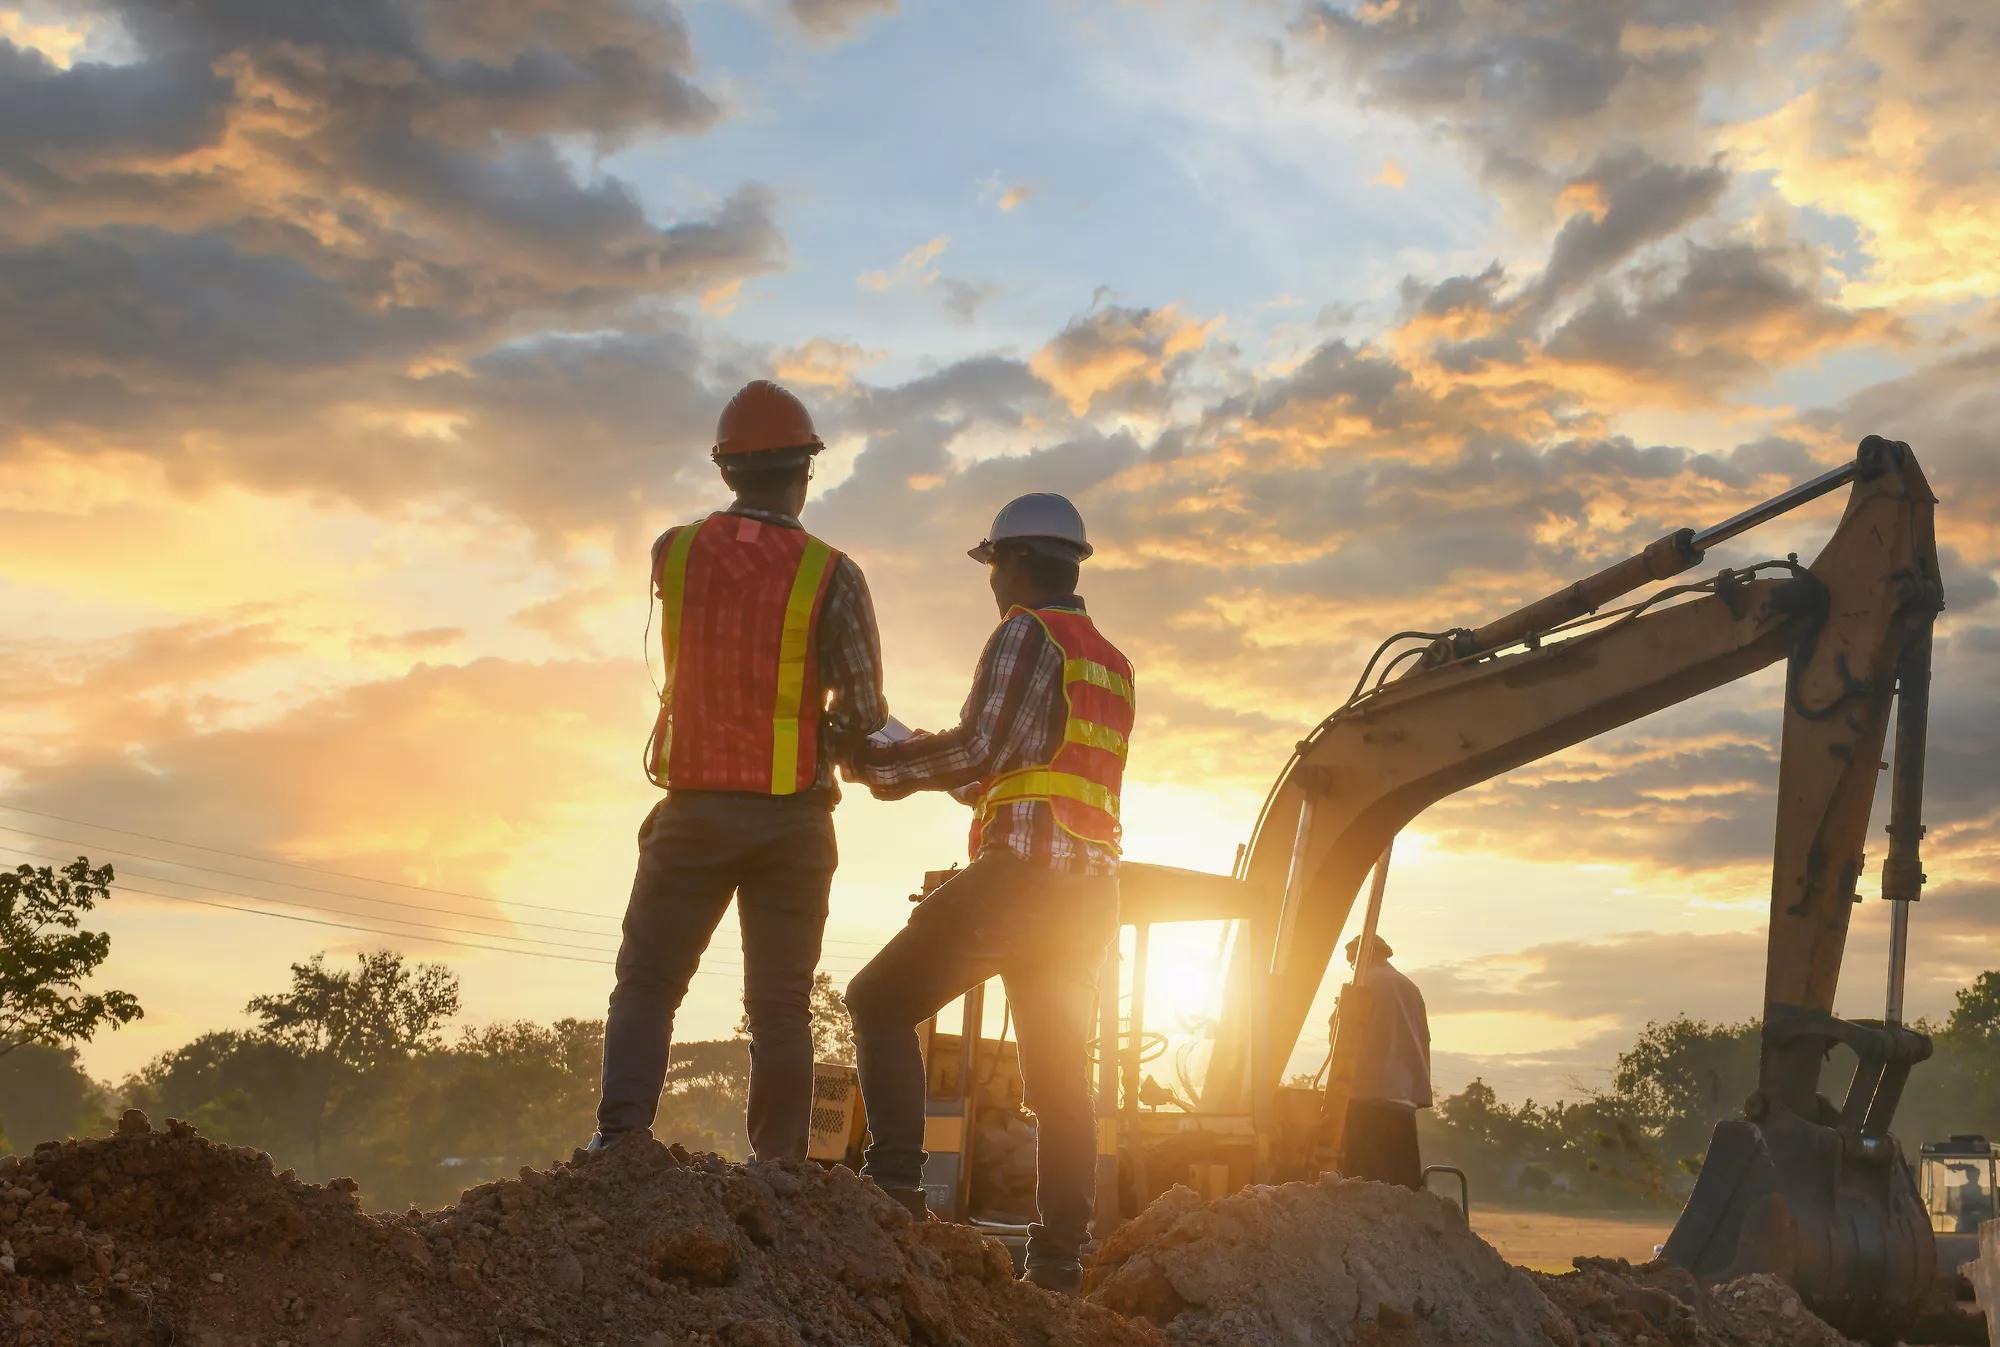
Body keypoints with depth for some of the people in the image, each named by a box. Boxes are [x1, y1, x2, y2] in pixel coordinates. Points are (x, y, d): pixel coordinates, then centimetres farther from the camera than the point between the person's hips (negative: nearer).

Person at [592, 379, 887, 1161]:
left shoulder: (673, 553, 1)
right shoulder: (830, 575, -8)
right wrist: (821, 750, 9)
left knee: (646, 984, 9)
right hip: (792, 817, -1)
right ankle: (780, 1168, 7)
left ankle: (621, 1135, -7)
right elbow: (863, 710, -13)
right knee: (781, 1007, 8)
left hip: (695, 808, 1)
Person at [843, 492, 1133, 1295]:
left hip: (1021, 870, -8)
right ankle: (1059, 1258, 5)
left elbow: (976, 751, -13)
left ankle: (895, 1182, -9)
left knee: (881, 1001, 1)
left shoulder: (1027, 633, -3)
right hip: (1090, 888, 8)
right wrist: (925, 759, 27)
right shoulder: (1114, 665, 22)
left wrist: (874, 761, -2)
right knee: (1061, 1075, 8)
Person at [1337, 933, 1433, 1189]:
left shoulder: (1365, 984, -1)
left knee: (1362, 1179, -7)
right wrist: (1419, 1092, 16)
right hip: (1405, 1097, 6)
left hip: (1367, 1095, -6)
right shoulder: (1410, 988, 18)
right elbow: (1424, 1042, 16)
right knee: (1405, 1181, 7)